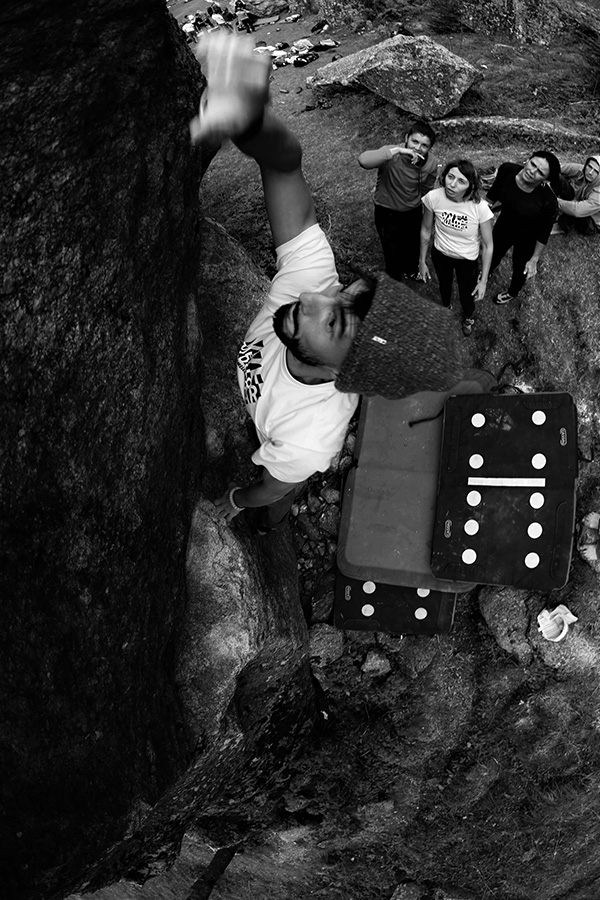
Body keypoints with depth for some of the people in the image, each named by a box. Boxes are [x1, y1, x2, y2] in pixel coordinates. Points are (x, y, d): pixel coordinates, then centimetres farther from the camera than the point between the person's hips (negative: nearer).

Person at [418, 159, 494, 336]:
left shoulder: (480, 208, -33)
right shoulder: (433, 198, -28)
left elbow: (488, 245, -20)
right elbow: (426, 230, -9)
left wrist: (483, 281, -15)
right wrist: (422, 261, 1)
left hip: (467, 261, -2)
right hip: (440, 255, 2)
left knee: (466, 296, 21)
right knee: (444, 287, 31)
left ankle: (469, 317, 58)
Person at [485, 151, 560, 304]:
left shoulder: (548, 201, -38)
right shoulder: (507, 170, -30)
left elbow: (544, 233, -21)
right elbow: (493, 194, -9)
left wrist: (534, 260, -11)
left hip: (527, 239, -3)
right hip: (504, 226, 3)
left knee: (519, 268, 26)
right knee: (493, 254, 32)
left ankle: (512, 292, 61)